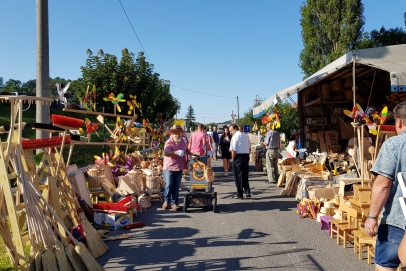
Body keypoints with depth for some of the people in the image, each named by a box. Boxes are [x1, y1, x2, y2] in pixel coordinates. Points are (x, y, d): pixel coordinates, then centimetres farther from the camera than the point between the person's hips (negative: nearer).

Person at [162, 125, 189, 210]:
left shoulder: (182, 141, 8)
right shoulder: (169, 142, -14)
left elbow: (186, 150, 29)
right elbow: (166, 153, -32)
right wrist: (176, 152, -46)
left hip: (179, 168, 5)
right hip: (169, 167, -5)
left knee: (176, 186, 8)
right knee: (169, 185, -3)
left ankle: (174, 203, 18)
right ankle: (167, 200, 19)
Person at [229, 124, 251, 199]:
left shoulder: (235, 136, -11)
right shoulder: (246, 136, 12)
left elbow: (233, 150, -16)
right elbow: (249, 148, 15)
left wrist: (233, 159, -6)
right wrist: (247, 156, 17)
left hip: (238, 156, -7)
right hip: (246, 156, 7)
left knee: (238, 176, 3)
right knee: (245, 175, 17)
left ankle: (239, 194, 9)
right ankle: (247, 192, 13)